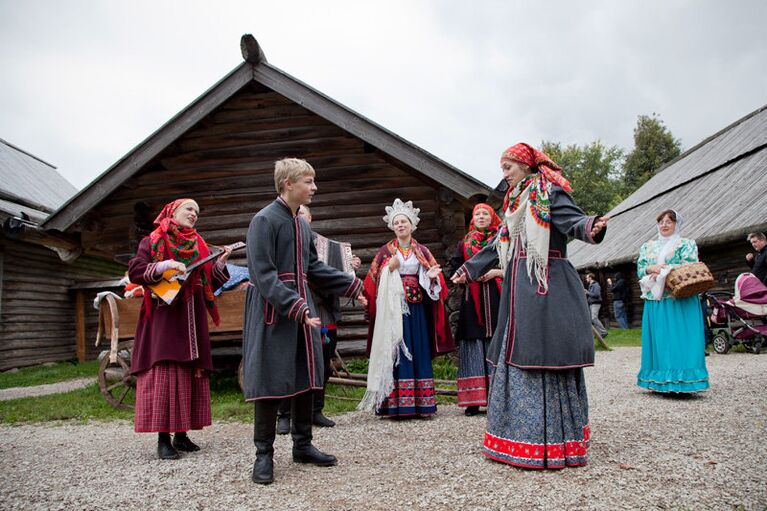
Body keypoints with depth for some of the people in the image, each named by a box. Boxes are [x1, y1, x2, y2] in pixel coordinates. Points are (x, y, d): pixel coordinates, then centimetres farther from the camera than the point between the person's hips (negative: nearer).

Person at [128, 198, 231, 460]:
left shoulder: (199, 245, 17)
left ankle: (181, 435, 12)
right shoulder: (152, 241, 5)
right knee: (164, 374, -9)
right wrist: (166, 265, -19)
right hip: (164, 317, -5)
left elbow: (210, 283, 14)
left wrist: (220, 263, -1)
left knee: (192, 375, 4)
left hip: (192, 321, 5)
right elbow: (135, 271, -7)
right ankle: (163, 438, -4)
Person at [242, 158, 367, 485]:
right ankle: (264, 454, 13)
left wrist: (353, 286, 15)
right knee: (271, 381, -1)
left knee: (305, 378, 13)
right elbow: (264, 275, -20)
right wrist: (297, 308, -27)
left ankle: (302, 445, 27)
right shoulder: (264, 220, -13)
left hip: (303, 310, 8)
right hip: (273, 313, -8)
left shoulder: (303, 225, 13)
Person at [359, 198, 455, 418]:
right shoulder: (386, 250, 7)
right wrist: (389, 268, -14)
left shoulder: (422, 251, 13)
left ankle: (421, 402, 6)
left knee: (419, 352, 1)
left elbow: (433, 278, 11)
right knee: (396, 351, -6)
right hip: (394, 307, -2)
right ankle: (396, 403, -4)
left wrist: (432, 275, -10)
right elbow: (374, 279, 1)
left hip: (417, 308, 2)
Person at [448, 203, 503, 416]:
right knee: (473, 346, -4)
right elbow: (454, 268, 11)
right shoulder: (464, 243, 17)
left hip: (497, 298, -1)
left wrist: (497, 272, -9)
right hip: (472, 300, 1)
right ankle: (473, 400, -2)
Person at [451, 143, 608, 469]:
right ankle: (518, 437, 18)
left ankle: (554, 443, 1)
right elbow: (500, 244, 30)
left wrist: (591, 227, -42)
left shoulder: (550, 194, -3)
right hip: (520, 290, 9)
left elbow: (573, 220, -19)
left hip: (546, 289, -9)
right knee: (517, 358, 9)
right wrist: (470, 269, 36)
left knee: (544, 360, -8)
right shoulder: (516, 201, 21)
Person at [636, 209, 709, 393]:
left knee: (680, 340, -8)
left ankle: (682, 381, -5)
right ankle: (660, 382, 8)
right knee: (658, 341, 3)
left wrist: (663, 271, -13)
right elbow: (640, 269, 10)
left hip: (680, 301, -4)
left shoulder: (686, 244, 6)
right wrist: (651, 269, -11)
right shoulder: (648, 247, 19)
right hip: (655, 302, 4)